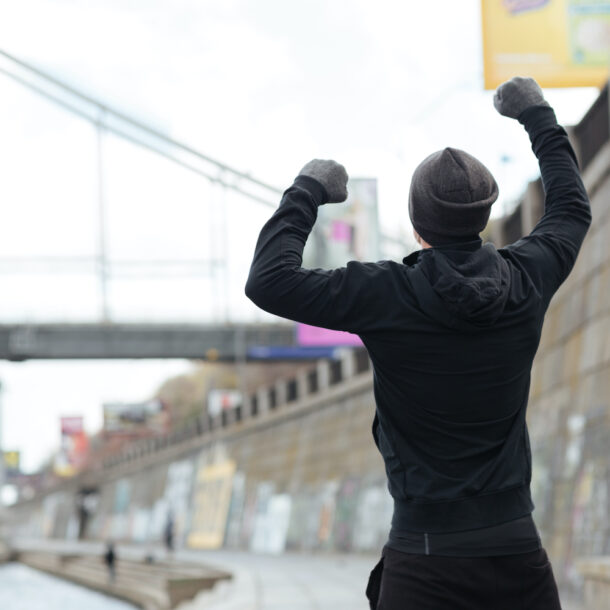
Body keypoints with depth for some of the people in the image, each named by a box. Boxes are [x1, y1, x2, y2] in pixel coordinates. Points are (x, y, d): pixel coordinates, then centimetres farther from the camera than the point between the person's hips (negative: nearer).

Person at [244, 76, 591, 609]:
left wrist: (308, 191, 0)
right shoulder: (525, 283, 1)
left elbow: (270, 282, -13)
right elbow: (572, 210, 22)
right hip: (517, 550, 4)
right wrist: (537, 115, 33)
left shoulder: (390, 296, -12)